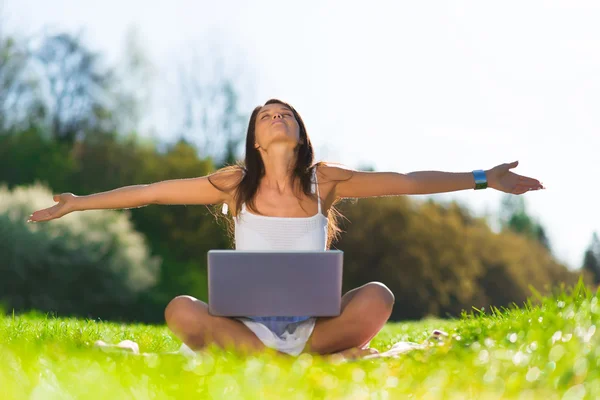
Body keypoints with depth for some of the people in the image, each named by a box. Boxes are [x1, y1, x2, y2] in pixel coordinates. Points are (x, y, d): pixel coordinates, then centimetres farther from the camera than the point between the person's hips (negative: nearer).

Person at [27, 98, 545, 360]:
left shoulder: (325, 179, 2)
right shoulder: (236, 183, 2)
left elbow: (409, 182, 1)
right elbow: (150, 192, 4)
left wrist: (482, 179, -2)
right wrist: (80, 203, 3)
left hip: (313, 326, 0)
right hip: (248, 323, 0)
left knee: (378, 295, -27)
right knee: (181, 310, -31)